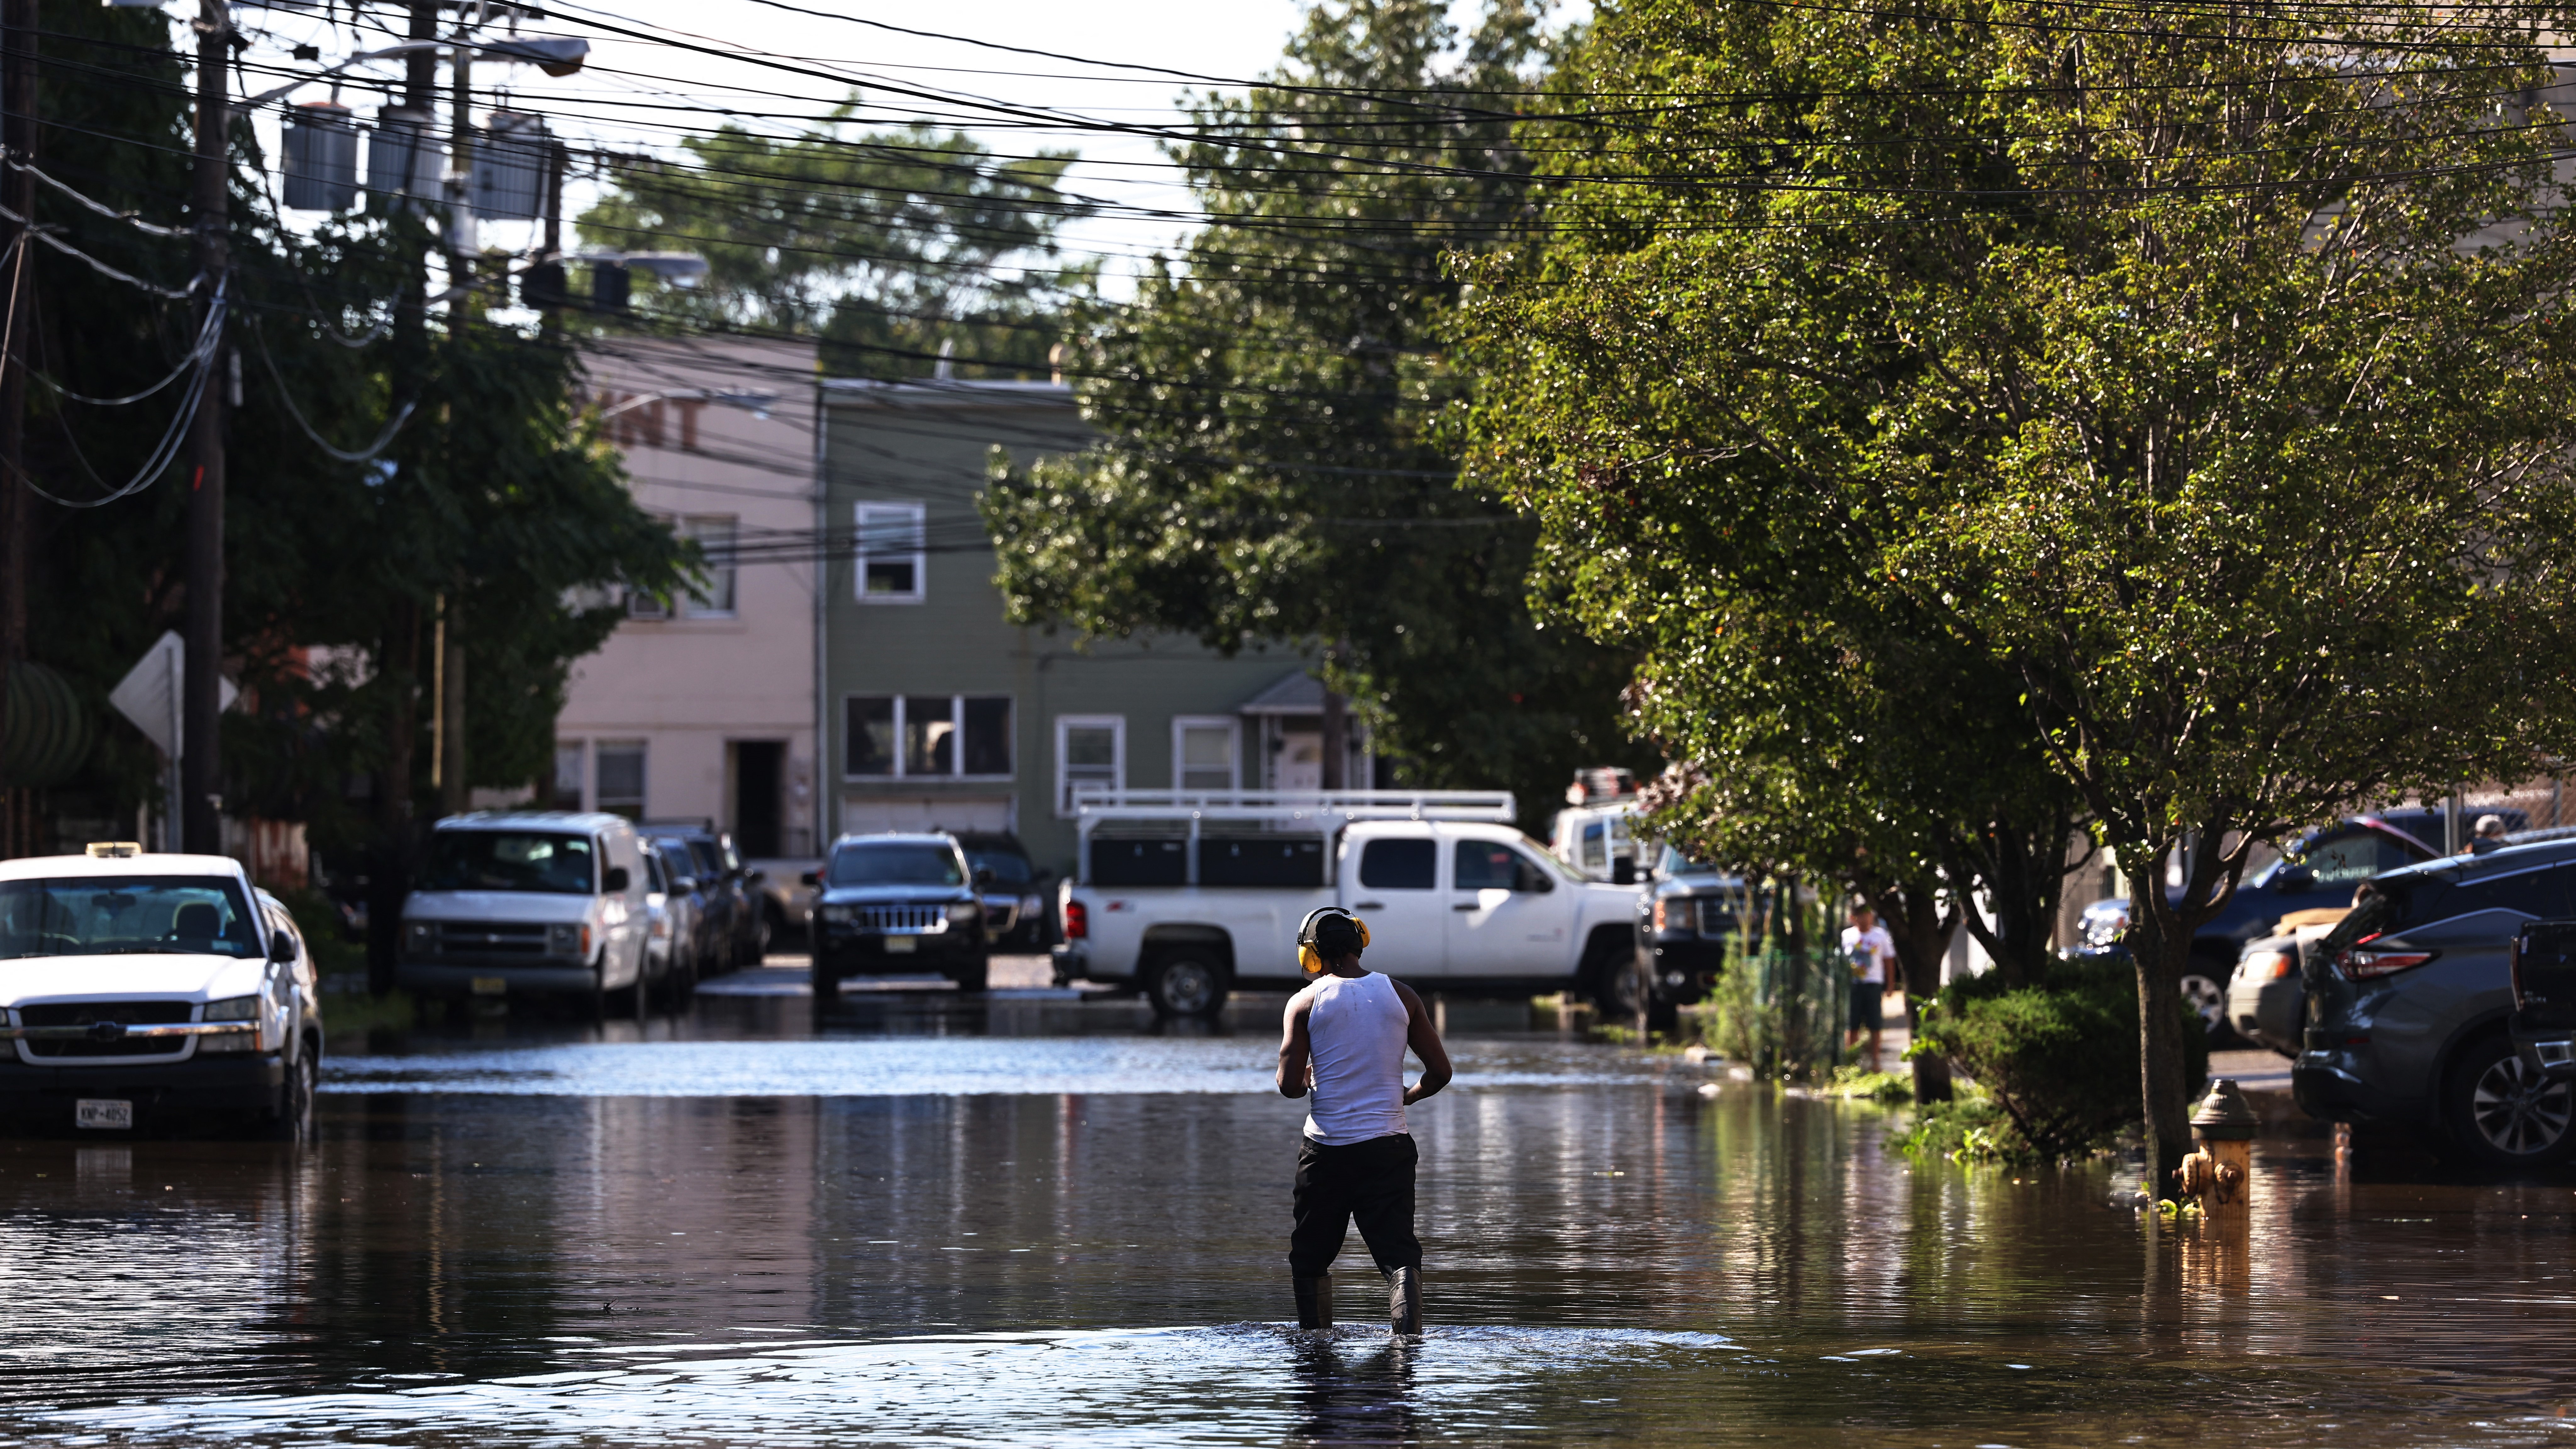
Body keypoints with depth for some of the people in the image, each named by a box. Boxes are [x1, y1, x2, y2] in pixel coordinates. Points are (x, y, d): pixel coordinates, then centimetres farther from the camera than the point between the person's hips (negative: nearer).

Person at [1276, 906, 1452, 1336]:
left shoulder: (1306, 1002, -3)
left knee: (1310, 1259, 14)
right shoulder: (1400, 996, 3)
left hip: (1326, 1150, -1)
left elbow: (1290, 1085, -7)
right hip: (1388, 1146, 1)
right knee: (1399, 1255, -4)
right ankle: (1407, 1333, -25)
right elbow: (1439, 1071, 6)